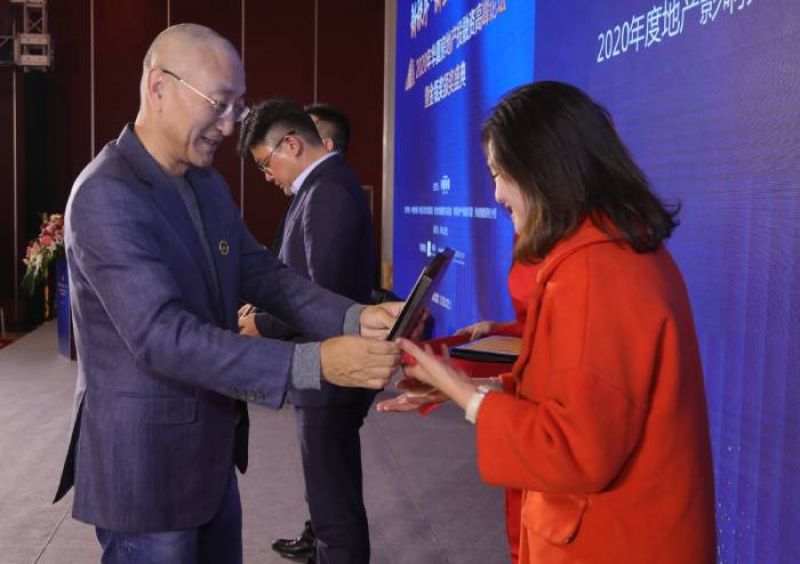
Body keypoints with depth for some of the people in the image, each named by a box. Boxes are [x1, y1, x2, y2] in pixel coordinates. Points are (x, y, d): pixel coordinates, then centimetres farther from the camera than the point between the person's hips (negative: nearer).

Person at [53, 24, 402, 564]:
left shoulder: (209, 185, 7)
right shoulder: (106, 196, -22)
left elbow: (262, 273, 4)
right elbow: (161, 336, -30)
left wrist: (355, 318, -15)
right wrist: (314, 363, -36)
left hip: (210, 450, 8)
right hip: (145, 458, -8)